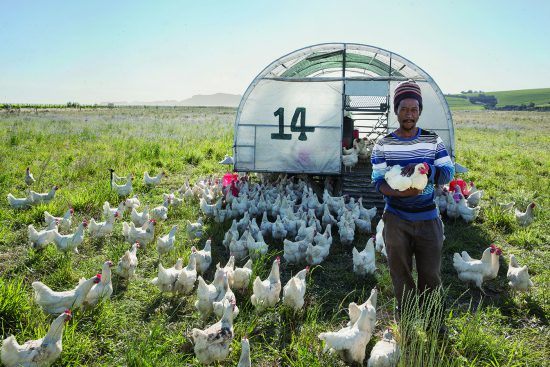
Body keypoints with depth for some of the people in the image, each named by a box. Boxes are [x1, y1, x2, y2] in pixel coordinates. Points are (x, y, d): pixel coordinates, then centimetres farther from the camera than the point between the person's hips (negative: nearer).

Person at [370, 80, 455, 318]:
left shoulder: (433, 141, 1)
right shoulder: (383, 145, -2)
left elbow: (448, 173, -1)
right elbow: (378, 182, -6)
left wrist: (425, 168, -22)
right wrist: (400, 192, -27)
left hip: (428, 219, 1)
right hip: (396, 220, -1)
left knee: (431, 274, 9)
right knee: (401, 274, 10)